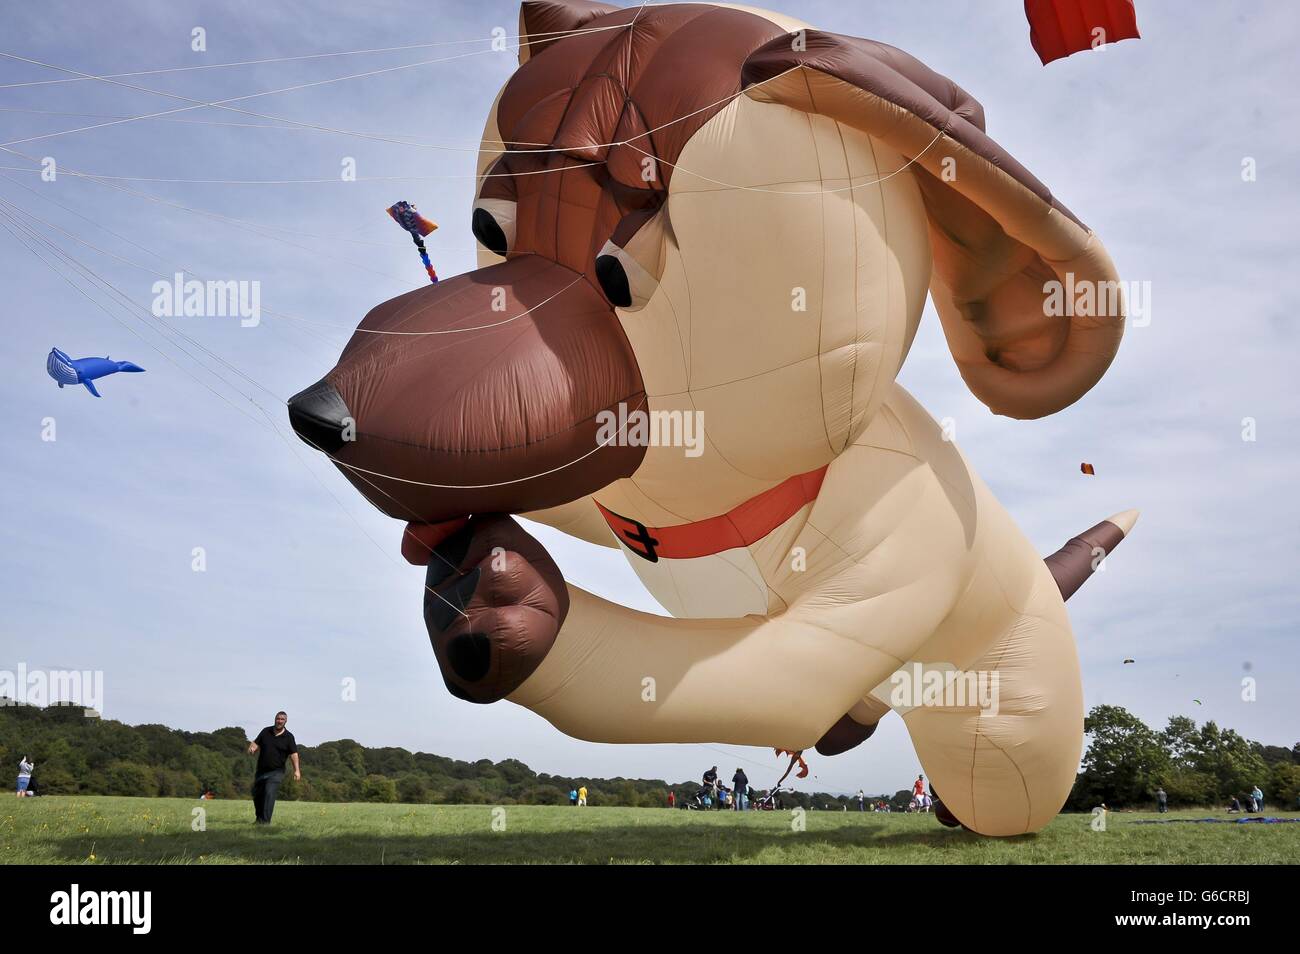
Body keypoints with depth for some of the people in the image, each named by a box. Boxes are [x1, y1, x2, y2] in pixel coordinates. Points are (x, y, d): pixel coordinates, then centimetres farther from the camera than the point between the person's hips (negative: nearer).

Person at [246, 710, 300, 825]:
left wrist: (296, 770, -14)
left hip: (276, 772, -4)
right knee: (256, 794, 12)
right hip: (261, 771, 4)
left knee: (269, 793, -20)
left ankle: (265, 820, -17)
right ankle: (259, 818, 33)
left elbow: (293, 754, -5)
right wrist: (252, 748, -16)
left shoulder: (288, 737, -3)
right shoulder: (266, 731, 6)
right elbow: (256, 743, 9)